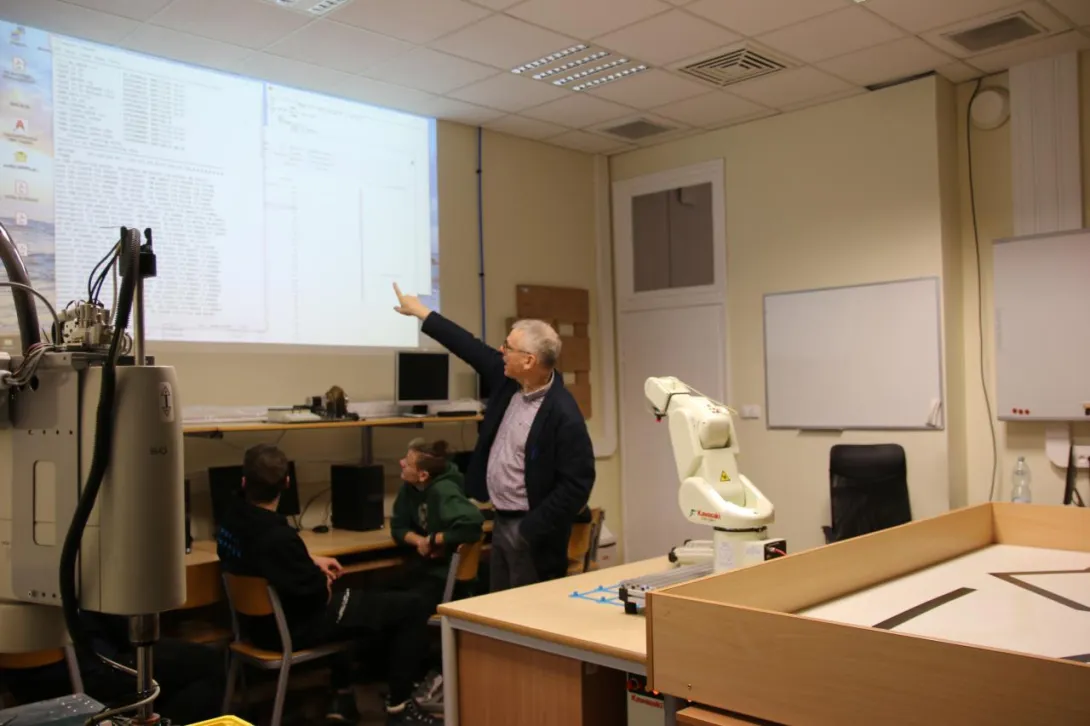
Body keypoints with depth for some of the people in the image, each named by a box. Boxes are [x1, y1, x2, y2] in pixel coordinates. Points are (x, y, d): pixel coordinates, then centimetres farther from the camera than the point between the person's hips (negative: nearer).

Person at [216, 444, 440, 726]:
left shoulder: (232, 520, -4)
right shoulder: (278, 536, -32)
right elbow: (317, 594, -23)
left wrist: (313, 563, 7)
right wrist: (322, 578, -1)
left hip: (261, 620, 10)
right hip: (294, 627, -9)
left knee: (350, 596, 37)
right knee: (411, 607, -6)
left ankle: (341, 696, 36)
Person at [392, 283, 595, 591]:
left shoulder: (563, 415, -23)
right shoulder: (508, 381, 0)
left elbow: (577, 484, -22)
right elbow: (470, 347, 12)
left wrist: (530, 530, -19)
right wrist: (421, 312, 18)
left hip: (528, 531, -8)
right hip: (501, 521, 8)